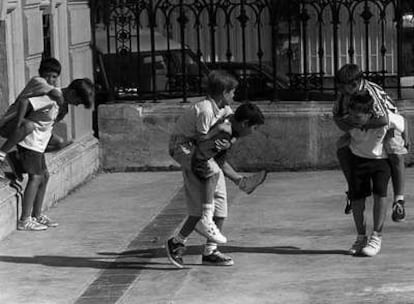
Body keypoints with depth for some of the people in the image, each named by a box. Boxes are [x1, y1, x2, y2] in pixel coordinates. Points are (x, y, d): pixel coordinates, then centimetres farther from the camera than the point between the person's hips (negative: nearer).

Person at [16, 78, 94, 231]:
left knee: (44, 175, 13)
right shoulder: (51, 98, -22)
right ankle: (24, 221, -9)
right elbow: (24, 103, -29)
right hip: (30, 142, -10)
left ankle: (37, 215, 22)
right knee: (35, 177, -10)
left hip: (38, 143, 10)